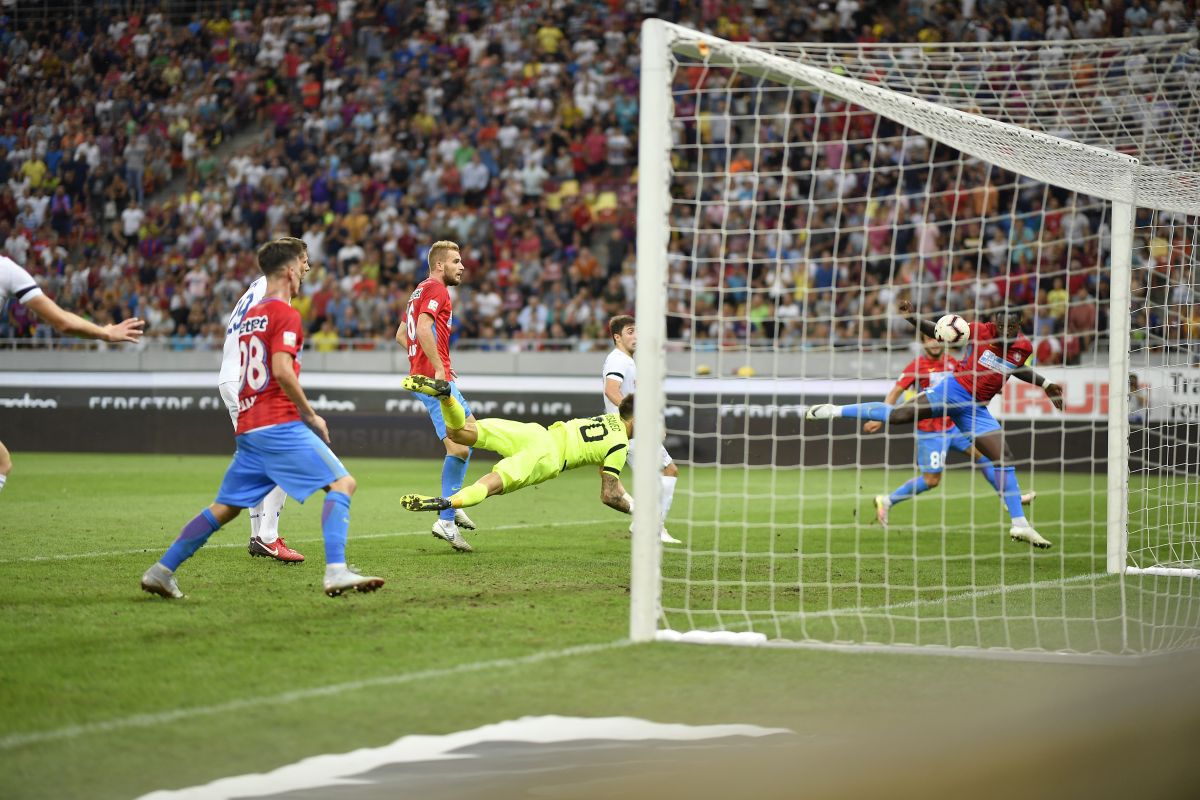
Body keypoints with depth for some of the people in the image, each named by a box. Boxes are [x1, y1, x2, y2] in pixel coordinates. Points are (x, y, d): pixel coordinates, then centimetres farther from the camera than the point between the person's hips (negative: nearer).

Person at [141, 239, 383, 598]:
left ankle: (162, 570, 14)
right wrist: (310, 415, -9)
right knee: (342, 483, -10)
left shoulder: (249, 316, 19)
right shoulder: (285, 314, -6)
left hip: (248, 428, 8)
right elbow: (282, 371, -18)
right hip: (279, 424, -8)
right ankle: (335, 571, -25)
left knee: (225, 507, 15)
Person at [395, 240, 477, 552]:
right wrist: (438, 368, -23)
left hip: (422, 373, 11)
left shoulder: (421, 291, 21)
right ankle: (446, 521, -15)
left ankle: (454, 504, 22)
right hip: (435, 379, -11)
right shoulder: (436, 289, -10)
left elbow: (401, 335, 27)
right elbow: (424, 329, -25)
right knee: (459, 448, -15)